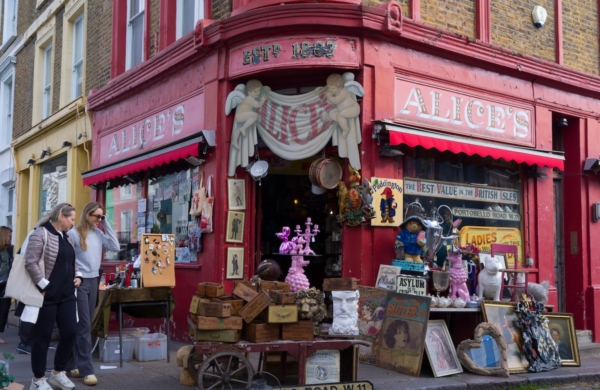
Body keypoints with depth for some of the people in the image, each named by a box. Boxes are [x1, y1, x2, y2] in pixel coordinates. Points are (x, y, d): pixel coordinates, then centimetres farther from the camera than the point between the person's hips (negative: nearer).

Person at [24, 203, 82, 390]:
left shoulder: (66, 237, 14)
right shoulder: (41, 234, -12)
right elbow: (30, 263, -18)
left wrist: (78, 276, 6)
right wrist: (44, 286, -18)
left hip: (67, 294, 8)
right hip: (47, 295, -8)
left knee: (70, 332, 6)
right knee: (43, 336, 2)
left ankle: (58, 373, 24)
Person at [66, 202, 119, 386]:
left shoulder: (99, 233, 8)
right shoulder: (74, 233, -9)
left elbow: (116, 247, 1)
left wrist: (106, 225, 0)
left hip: (93, 281, 7)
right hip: (79, 282, -6)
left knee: (83, 325, 11)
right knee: (84, 326, -5)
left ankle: (73, 365, 20)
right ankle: (86, 369, -1)